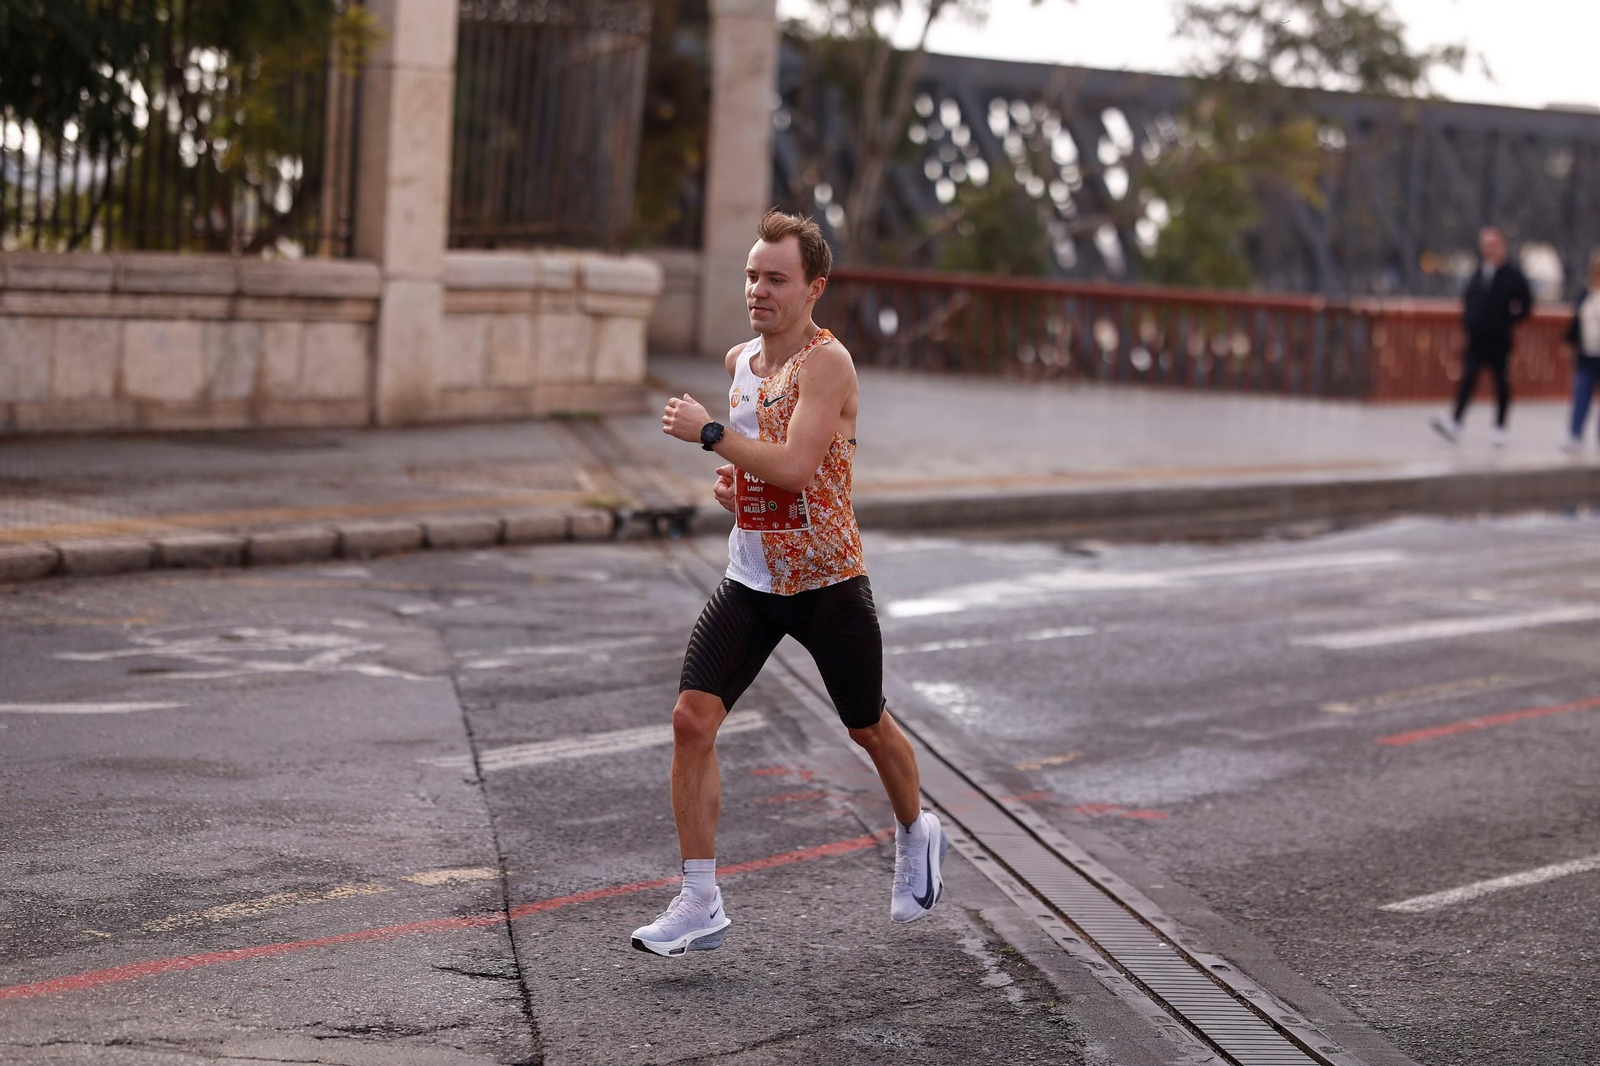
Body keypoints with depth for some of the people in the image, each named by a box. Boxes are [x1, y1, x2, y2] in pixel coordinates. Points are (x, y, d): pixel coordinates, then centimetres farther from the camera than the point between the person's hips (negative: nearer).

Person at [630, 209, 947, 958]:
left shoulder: (827, 362, -17)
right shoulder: (739, 360, 7)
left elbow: (795, 467, -30)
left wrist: (708, 433, -24)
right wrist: (735, 484, 9)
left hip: (827, 583, -6)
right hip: (750, 580, 6)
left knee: (869, 729, 14)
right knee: (692, 718, -12)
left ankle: (917, 837, 45)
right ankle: (700, 903, -6)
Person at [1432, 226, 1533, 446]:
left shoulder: (1513, 275, -5)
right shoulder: (1478, 273, 9)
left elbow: (1526, 304, -2)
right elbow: (1467, 298, 22)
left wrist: (1509, 321, -4)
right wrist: (1468, 321, 10)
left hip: (1500, 342, -3)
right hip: (1476, 339, 3)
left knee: (1502, 384, 5)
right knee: (1467, 380, -6)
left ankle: (1500, 428, 14)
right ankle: (1455, 424, -13)